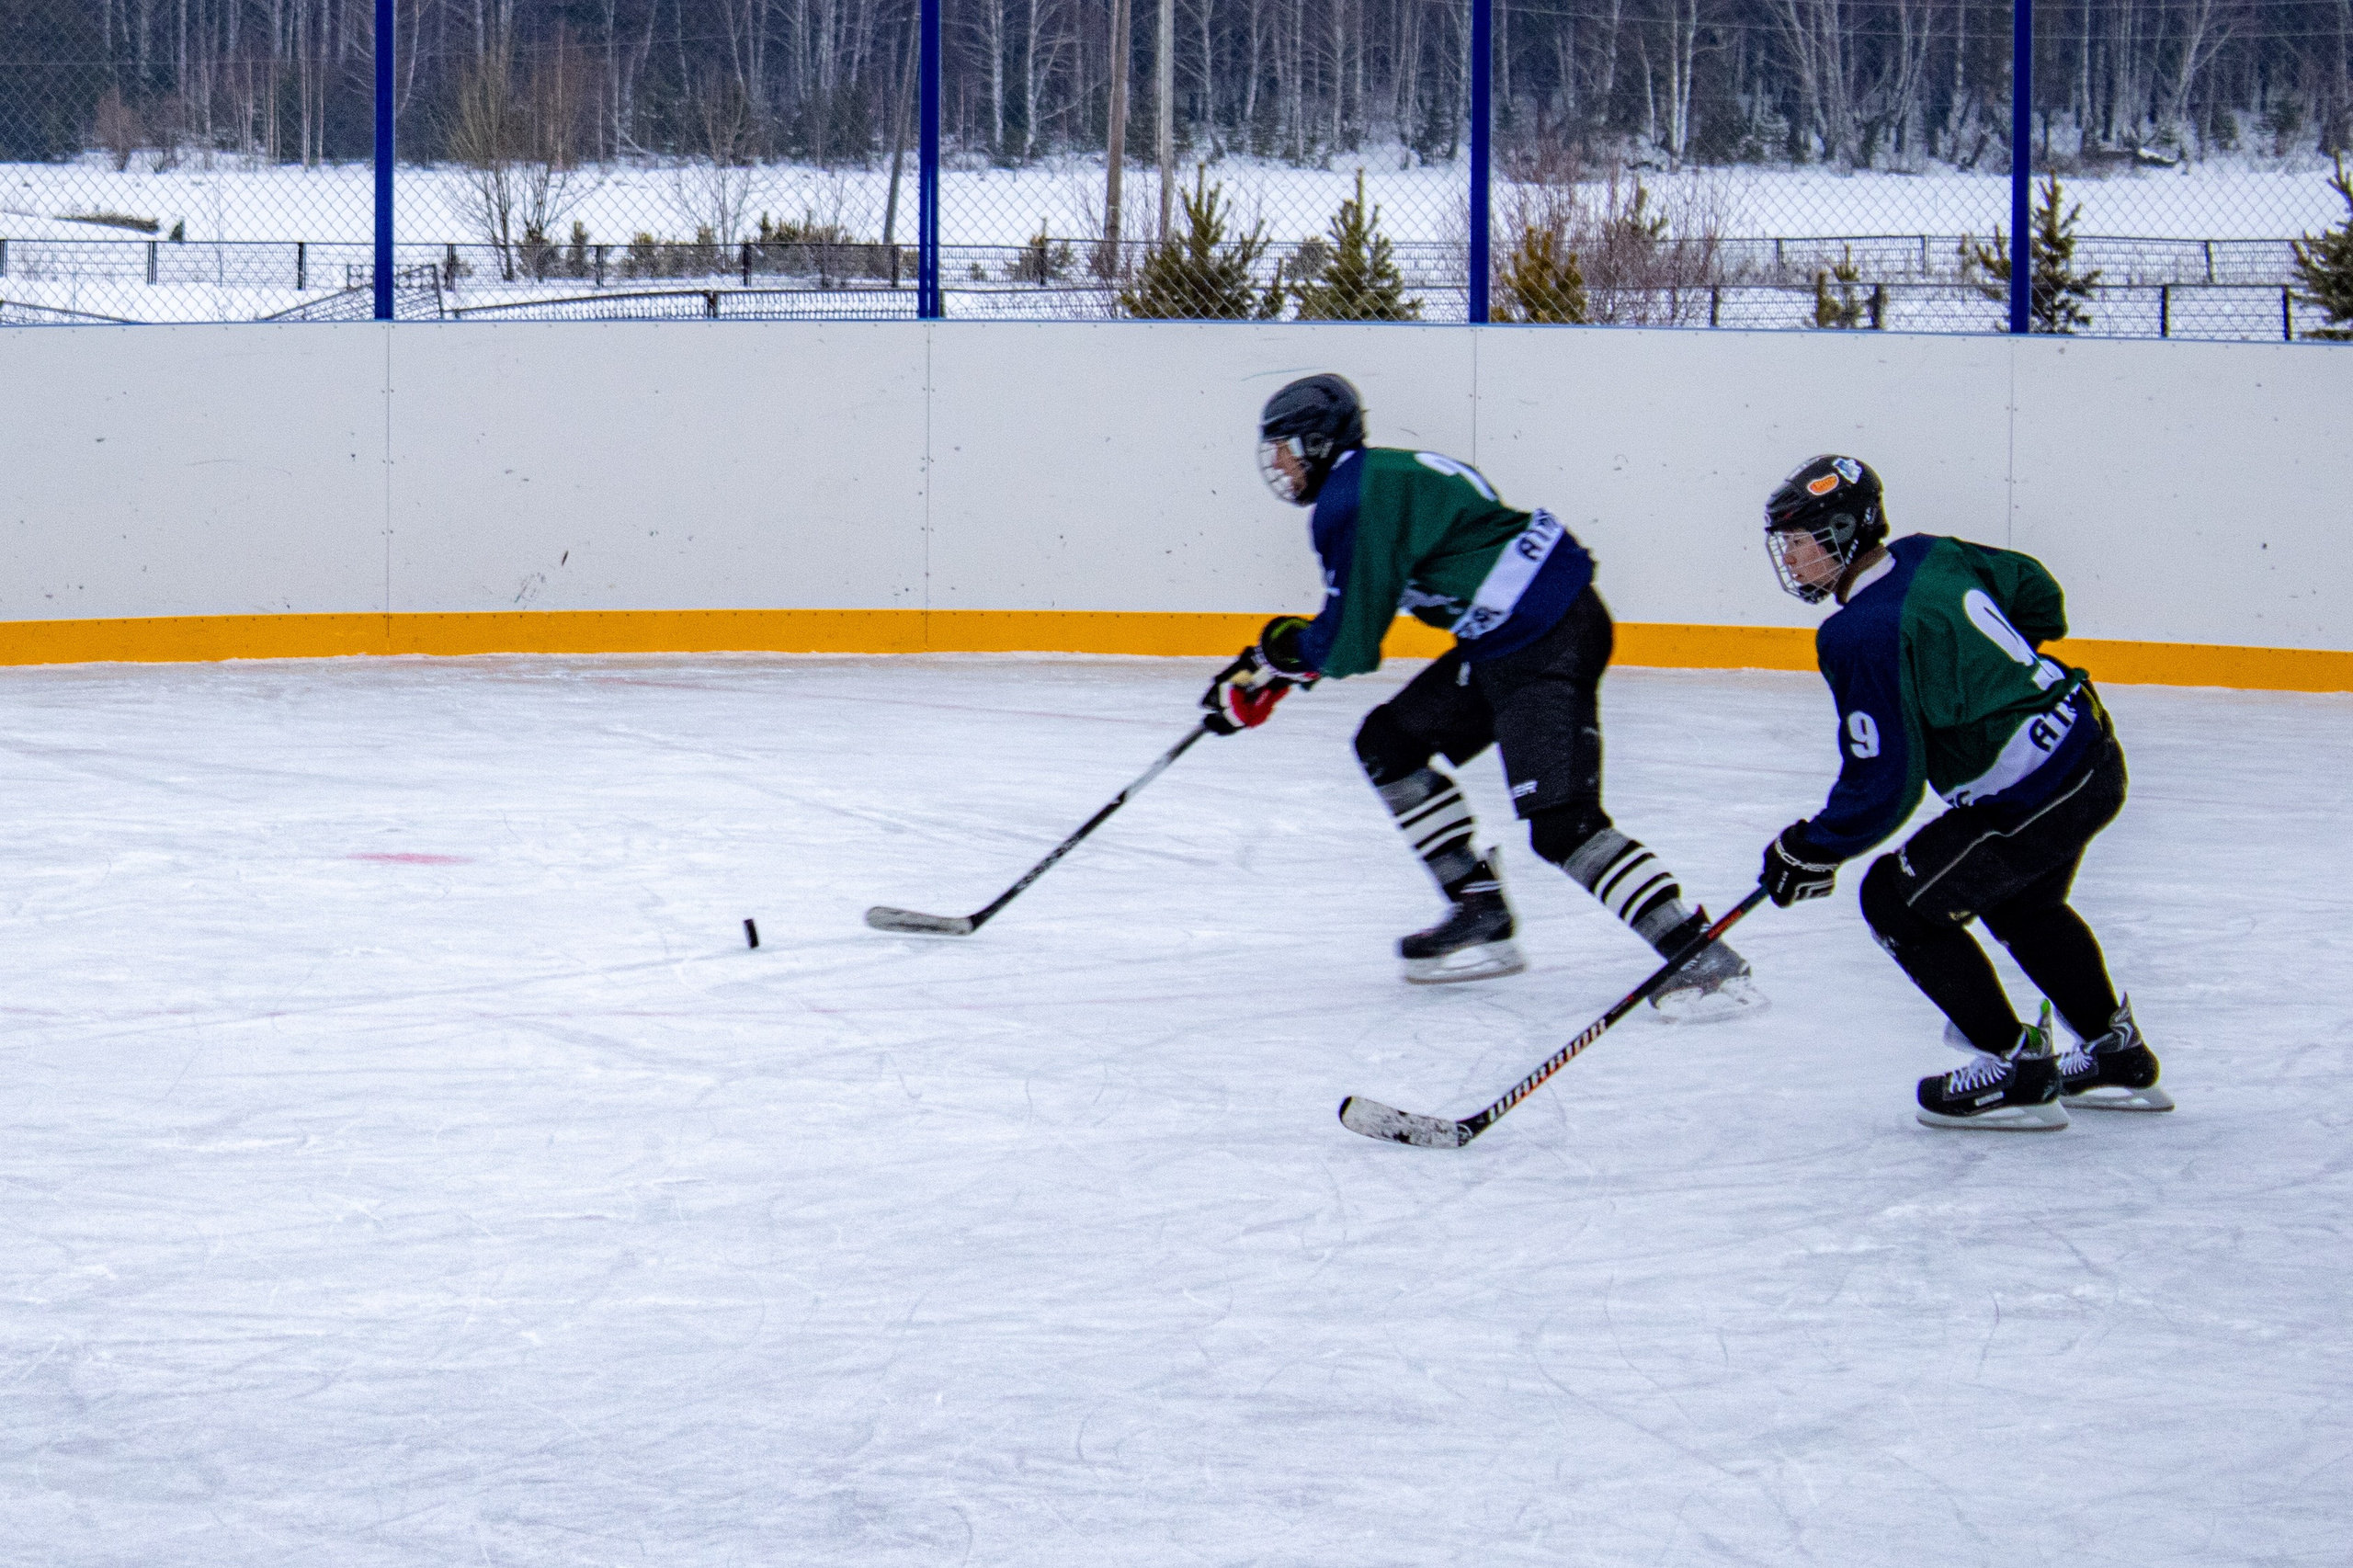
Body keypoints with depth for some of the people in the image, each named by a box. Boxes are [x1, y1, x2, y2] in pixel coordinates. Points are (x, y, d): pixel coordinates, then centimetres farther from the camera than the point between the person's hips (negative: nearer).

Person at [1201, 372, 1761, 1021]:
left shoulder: (1352, 499, -11)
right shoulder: (1377, 476, 20)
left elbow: (1350, 645, -11)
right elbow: (1362, 611, 31)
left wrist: (1283, 646, 8)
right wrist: (1272, 665, 29)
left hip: (1546, 639, -11)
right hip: (1503, 640, 11)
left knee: (1561, 823, -18)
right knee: (1390, 742, 15)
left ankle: (1701, 957, -22)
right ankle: (1482, 916, 16)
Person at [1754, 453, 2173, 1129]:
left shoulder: (1864, 637, -21)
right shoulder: (1931, 555, 6)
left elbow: (1884, 786, -20)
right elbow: (2035, 591, 24)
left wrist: (1814, 851, -7)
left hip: (2034, 793, -10)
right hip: (2088, 748, 10)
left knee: (1899, 899, 1)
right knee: (2022, 902, 32)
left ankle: (2017, 1072, 6)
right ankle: (2119, 1057, 42)